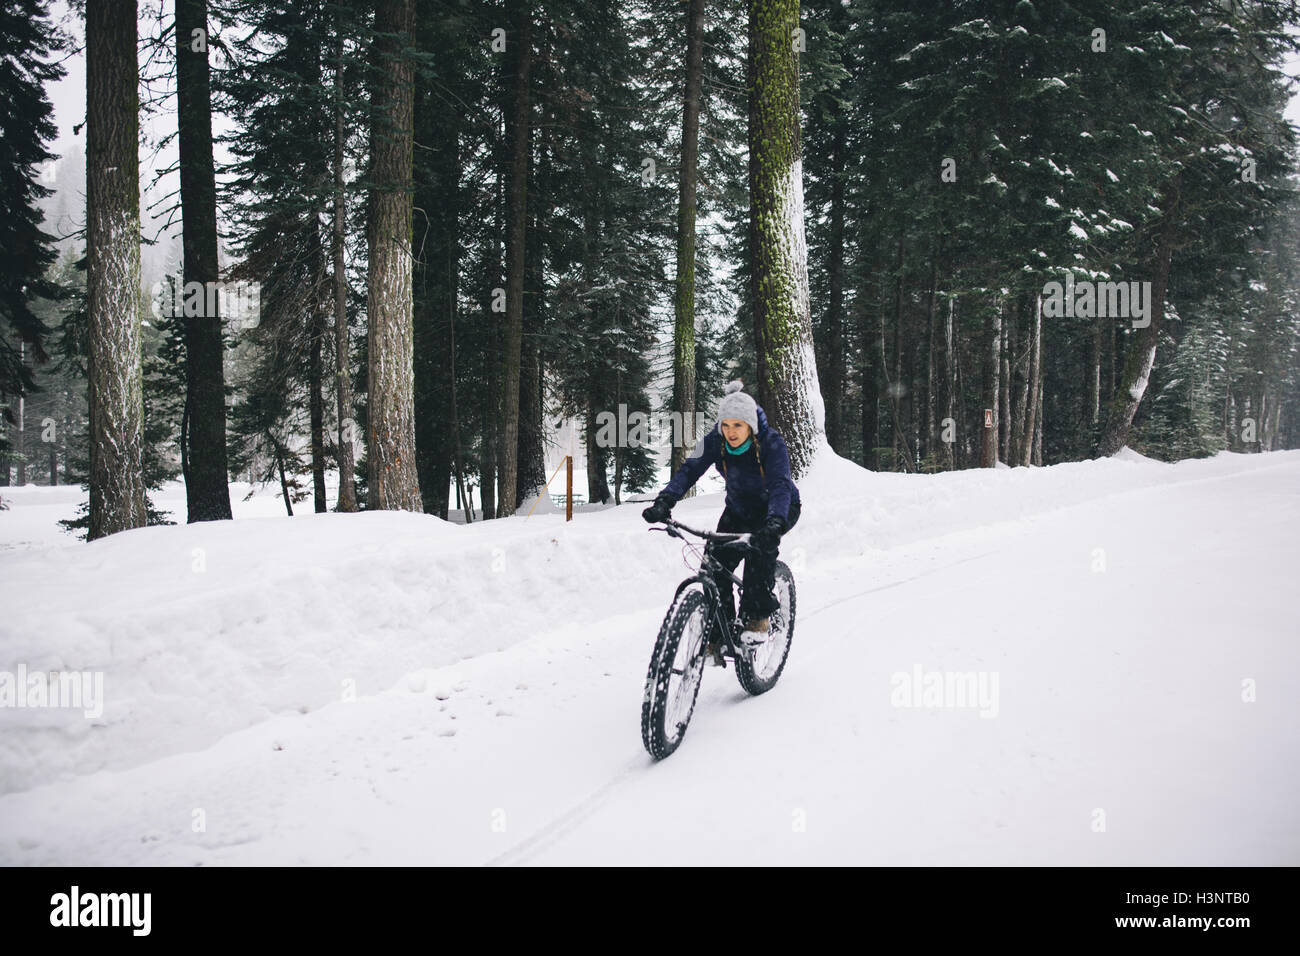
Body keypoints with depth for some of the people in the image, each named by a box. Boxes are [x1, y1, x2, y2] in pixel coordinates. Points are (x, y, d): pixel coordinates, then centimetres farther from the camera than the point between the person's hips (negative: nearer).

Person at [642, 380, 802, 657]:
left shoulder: (772, 443, -29)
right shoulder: (715, 440, -19)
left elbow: (780, 485, -42)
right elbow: (690, 469, -28)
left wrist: (774, 522, -61)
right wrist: (664, 502, -47)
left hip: (779, 508, -4)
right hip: (739, 508, 4)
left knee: (761, 543, -35)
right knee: (716, 563, -14)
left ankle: (758, 616, -21)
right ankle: (719, 636, -2)